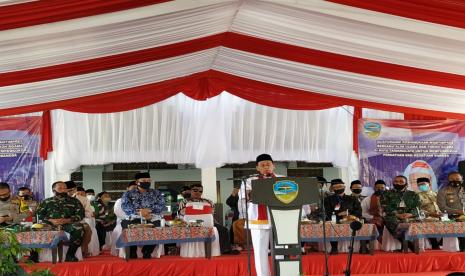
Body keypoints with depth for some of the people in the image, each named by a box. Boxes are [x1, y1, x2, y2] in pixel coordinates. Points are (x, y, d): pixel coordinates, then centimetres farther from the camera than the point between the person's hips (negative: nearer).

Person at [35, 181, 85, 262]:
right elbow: (39, 214, 10)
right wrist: (51, 220, -10)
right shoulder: (47, 202, 21)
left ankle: (70, 254, -29)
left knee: (78, 228, -34)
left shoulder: (74, 201, 17)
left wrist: (67, 220, -11)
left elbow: (80, 214, 6)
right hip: (50, 224, 1)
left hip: (68, 223, -1)